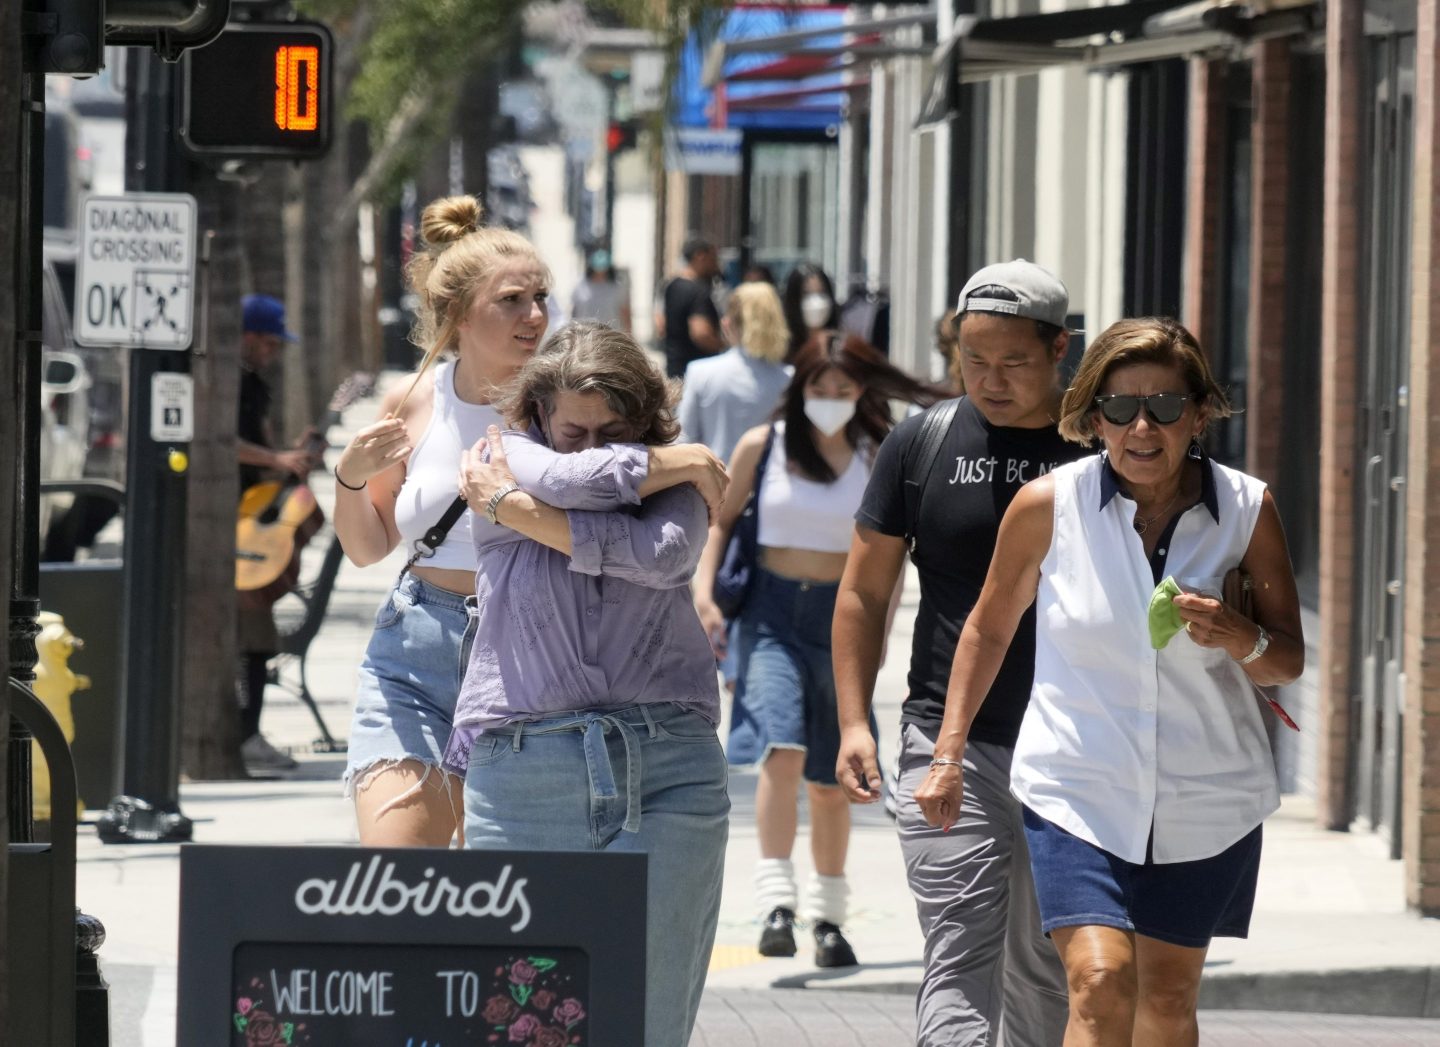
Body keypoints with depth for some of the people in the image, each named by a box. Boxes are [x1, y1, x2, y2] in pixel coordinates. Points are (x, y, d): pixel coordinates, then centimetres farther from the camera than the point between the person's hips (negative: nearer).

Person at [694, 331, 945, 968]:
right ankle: (777, 903, -25)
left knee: (830, 780, 6)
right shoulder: (762, 447, 3)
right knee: (782, 751, -22)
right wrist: (703, 592, 0)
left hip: (840, 617, 1)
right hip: (771, 612, -1)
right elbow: (723, 521, 11)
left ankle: (828, 916, 19)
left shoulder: (875, 460, 4)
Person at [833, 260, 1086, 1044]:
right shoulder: (923, 444, 4)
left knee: (1048, 971, 11)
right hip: (950, 742, -1)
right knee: (961, 960, -11)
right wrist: (853, 721, 2)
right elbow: (864, 592, 11)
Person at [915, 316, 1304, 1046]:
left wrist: (1241, 637, -21)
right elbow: (989, 629, 7)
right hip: (1079, 794, -2)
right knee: (1100, 983, -19)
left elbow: (1288, 661, 1)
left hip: (1207, 801, 2)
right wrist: (948, 754, 6)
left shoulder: (1246, 509, -5)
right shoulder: (1048, 505, -8)